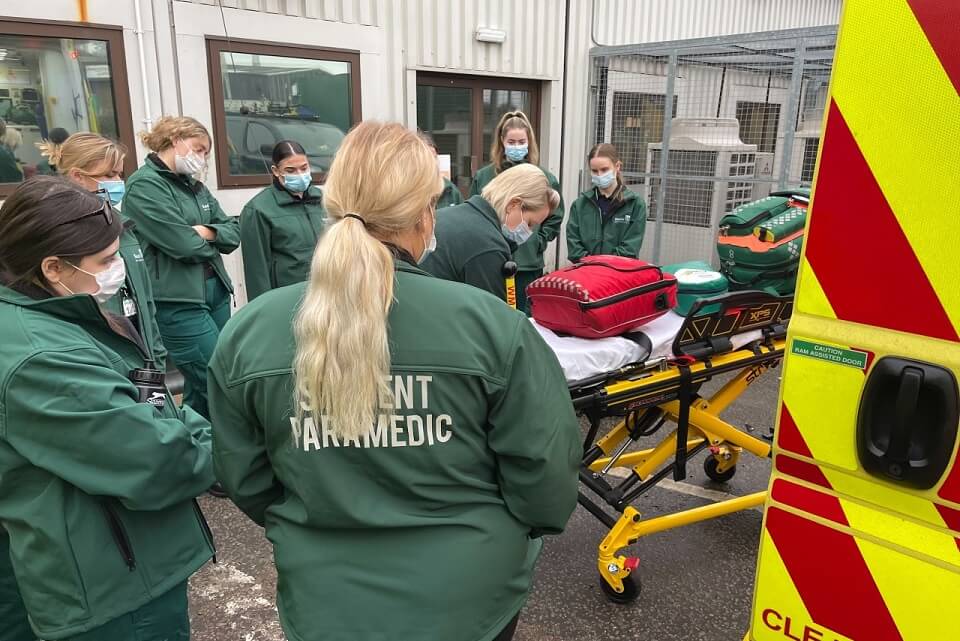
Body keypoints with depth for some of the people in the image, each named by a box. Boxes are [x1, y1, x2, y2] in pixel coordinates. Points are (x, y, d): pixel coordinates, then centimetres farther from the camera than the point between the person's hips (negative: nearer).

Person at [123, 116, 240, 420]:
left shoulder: (194, 185, 16)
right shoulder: (144, 185, -9)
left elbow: (233, 231, 10)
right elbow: (182, 244, -18)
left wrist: (207, 232, -10)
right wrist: (212, 245, 2)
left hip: (215, 291, 8)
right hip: (177, 302, -8)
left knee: (200, 386, 16)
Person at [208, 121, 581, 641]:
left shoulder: (248, 332, -13)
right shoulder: (490, 323, -21)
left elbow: (243, 480, -1)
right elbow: (544, 469, -12)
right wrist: (526, 526, 9)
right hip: (469, 597, -1)